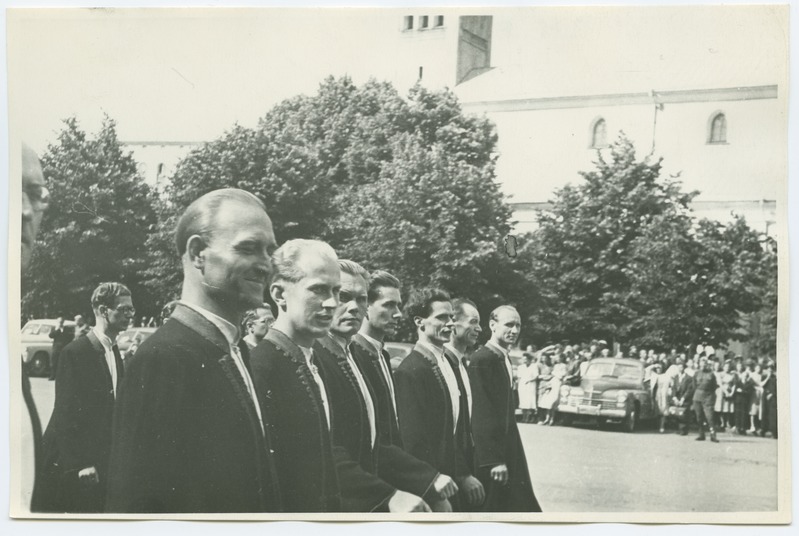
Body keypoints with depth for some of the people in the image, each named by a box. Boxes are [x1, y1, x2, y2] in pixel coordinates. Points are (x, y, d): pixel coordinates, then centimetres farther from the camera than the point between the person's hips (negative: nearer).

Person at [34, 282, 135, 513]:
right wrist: (80, 463, -20)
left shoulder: (113, 351, 10)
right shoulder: (75, 352, -15)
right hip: (67, 463, -8)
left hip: (98, 460, 8)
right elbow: (66, 413, -18)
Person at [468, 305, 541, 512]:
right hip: (491, 450, -10)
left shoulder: (504, 358, 12)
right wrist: (494, 460, -24)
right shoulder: (482, 359, -18)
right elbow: (483, 415, -22)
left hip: (508, 447, 10)